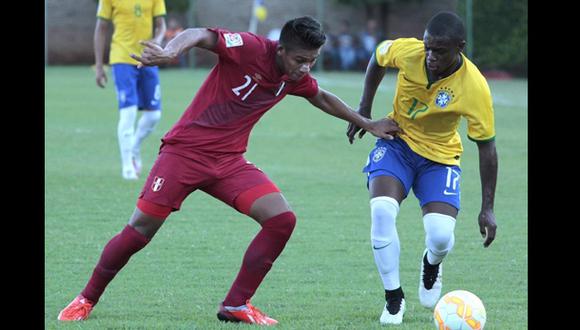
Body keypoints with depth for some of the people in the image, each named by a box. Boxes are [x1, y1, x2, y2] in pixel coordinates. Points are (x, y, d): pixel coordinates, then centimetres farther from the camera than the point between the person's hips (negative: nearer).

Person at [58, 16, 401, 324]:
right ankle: (87, 299, 12)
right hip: (185, 150, -6)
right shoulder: (249, 48, -19)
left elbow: (322, 98, 25)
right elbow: (199, 35, -33)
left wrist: (367, 123, 28)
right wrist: (170, 52, -54)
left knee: (282, 219, -11)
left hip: (229, 160, 6)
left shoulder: (296, 77, 2)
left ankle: (236, 305, -2)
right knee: (140, 231, -8)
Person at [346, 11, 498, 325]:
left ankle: (431, 264, 24)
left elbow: (486, 147, -17)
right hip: (397, 143, 1)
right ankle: (393, 297, -7)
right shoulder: (406, 51, -22)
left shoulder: (475, 88, -27)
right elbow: (378, 57, 4)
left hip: (440, 157, -1)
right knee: (381, 211, -25)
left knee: (441, 236, -17)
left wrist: (487, 209, -16)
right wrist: (364, 110, 3)